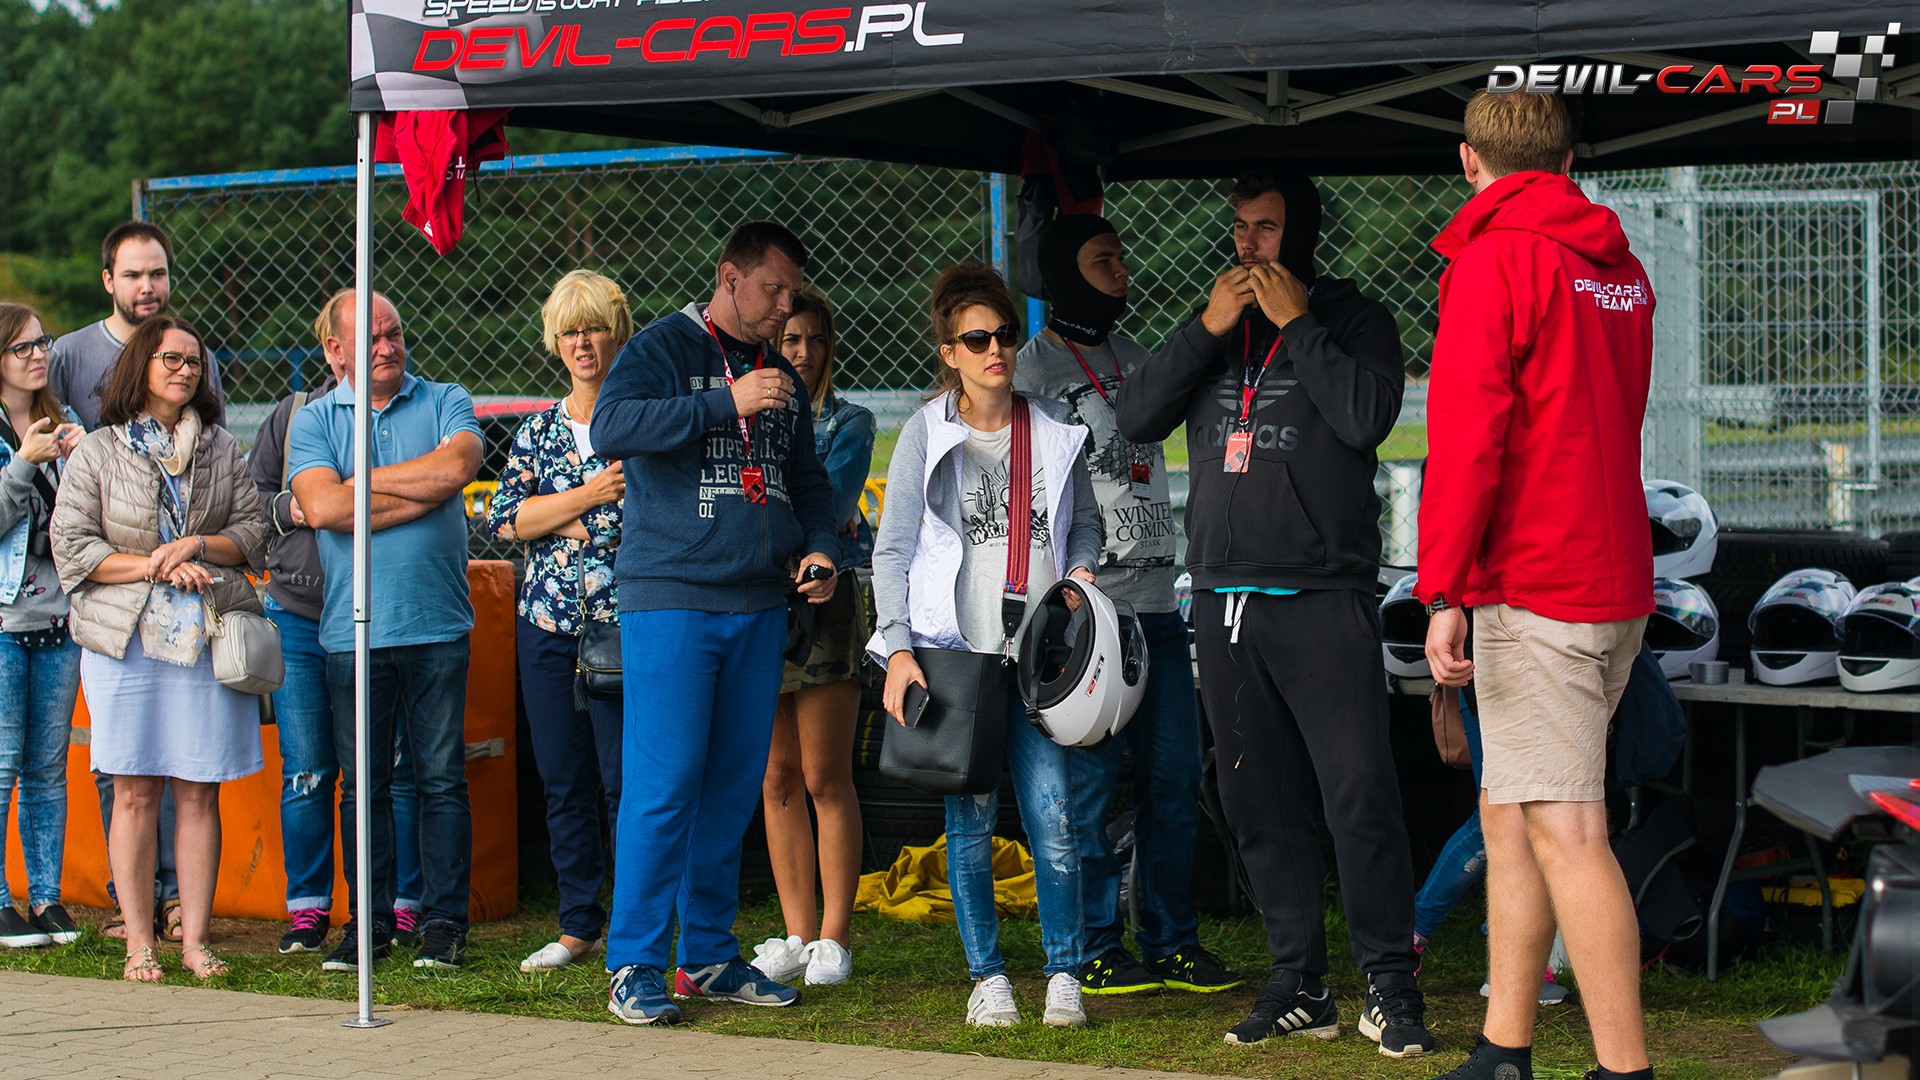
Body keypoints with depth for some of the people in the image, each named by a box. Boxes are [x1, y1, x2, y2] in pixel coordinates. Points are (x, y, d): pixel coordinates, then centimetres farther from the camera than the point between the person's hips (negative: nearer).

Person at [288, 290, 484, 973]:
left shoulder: (445, 403, 7)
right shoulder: (313, 422, 8)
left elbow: (456, 467, -14)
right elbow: (322, 507, -9)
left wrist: (361, 481, -6)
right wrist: (421, 493, -8)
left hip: (437, 628, -1)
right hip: (352, 632, 1)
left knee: (441, 781, 1)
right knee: (363, 785, 5)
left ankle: (444, 922, 7)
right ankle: (369, 923, 13)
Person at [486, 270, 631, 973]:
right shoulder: (539, 430, 13)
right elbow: (504, 517, 1)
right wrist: (591, 494, -11)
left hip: (623, 622, -4)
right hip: (547, 623, 5)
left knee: (625, 780, -8)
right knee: (563, 783, 8)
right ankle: (579, 926, 18)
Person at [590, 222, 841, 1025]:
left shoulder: (782, 377, 19)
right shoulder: (664, 348, -2)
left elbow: (807, 479, 29)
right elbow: (610, 430, -19)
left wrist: (820, 547, 8)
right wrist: (726, 404, -23)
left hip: (758, 608, 7)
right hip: (669, 602, -7)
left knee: (735, 786, 9)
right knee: (663, 785, -9)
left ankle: (710, 955, 17)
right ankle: (634, 966, -3)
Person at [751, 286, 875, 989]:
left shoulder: (848, 424, 2)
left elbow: (829, 507, -12)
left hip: (823, 603, -3)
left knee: (826, 779, -2)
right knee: (776, 780, 6)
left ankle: (834, 938, 4)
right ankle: (797, 936, 13)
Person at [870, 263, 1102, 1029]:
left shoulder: (1056, 431, 9)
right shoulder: (926, 434, 3)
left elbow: (1084, 523, 21)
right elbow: (892, 549, 2)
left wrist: (1082, 571, 0)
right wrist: (898, 649, -6)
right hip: (954, 649, -1)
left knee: (1052, 820, -7)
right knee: (971, 818, 2)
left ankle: (1063, 975, 4)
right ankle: (987, 975, 12)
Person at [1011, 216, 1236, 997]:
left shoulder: (1132, 356, 19)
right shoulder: (1038, 364, -2)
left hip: (1155, 602, 7)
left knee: (1174, 779, 7)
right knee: (1090, 783, -4)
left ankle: (1173, 943, 15)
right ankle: (1097, 950, 3)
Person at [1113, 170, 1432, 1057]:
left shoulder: (1351, 319, 3)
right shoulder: (1214, 325, 17)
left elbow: (1367, 418, -14)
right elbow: (1137, 417, 6)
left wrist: (1296, 323, -11)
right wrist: (1206, 330, -4)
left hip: (1324, 600, -5)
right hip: (1223, 600, 5)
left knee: (1360, 797, -11)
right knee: (1262, 808, 6)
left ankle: (1390, 989, -5)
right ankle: (1298, 988, 12)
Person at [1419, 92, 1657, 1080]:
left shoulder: (1494, 261, -9)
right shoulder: (1620, 267, 15)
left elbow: (1466, 434, -16)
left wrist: (1443, 592, -16)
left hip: (1533, 583, -8)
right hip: (1617, 578, 9)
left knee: (1563, 832, -11)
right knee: (1508, 815, 15)